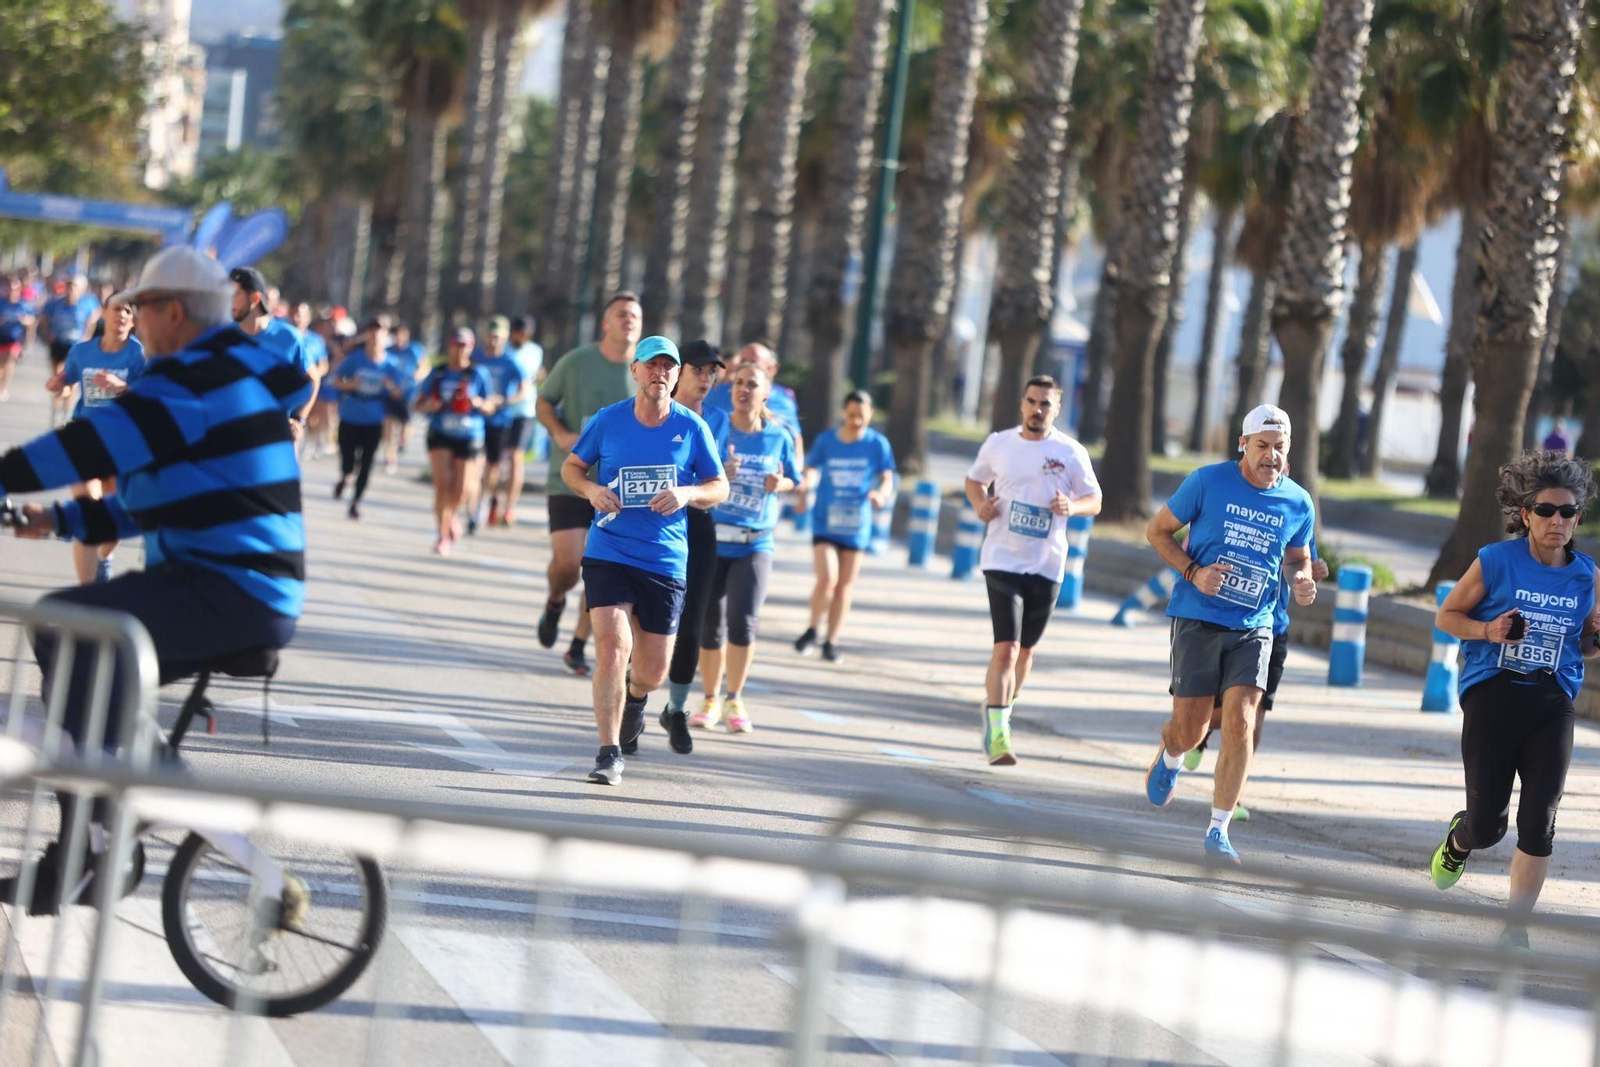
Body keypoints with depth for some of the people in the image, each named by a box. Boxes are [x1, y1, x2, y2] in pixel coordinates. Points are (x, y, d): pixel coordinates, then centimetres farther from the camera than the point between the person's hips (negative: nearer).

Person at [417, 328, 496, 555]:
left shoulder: (478, 374, 0)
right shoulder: (438, 373, 3)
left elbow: (490, 406, 3)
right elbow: (419, 404, 8)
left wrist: (478, 403, -18)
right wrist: (429, 406, -15)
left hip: (469, 437, 0)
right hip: (440, 435, 0)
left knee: (460, 491, 1)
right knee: (442, 483, -15)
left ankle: (453, 514, 37)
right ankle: (443, 535, -7)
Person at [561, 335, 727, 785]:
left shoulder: (692, 428, 0)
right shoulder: (608, 420, -1)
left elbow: (720, 487, 7)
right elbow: (571, 466, 12)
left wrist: (687, 494, -14)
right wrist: (592, 489, -9)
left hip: (665, 561, 2)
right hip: (608, 554, -1)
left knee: (652, 672, 8)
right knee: (611, 647, -20)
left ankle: (633, 696, 47)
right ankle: (609, 754, -12)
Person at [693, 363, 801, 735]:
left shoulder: (778, 436, 1)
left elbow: (792, 481, 13)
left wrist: (779, 484, -9)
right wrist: (720, 475, -25)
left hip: (755, 544, 0)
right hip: (711, 539, 0)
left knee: (742, 623, -14)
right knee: (709, 627, 5)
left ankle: (735, 700, 4)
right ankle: (711, 700, 24)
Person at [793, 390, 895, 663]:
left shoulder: (877, 444, -2)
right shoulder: (825, 441, -1)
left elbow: (887, 478, -3)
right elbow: (811, 469, 9)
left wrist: (881, 494, -25)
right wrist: (805, 488, -12)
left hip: (856, 525, 1)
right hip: (825, 522, -1)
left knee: (845, 586, 7)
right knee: (827, 579, -15)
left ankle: (832, 641, 19)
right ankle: (812, 630, 9)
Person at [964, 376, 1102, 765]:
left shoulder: (1071, 453, -1)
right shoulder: (998, 444, 1)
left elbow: (1094, 501, 6)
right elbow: (974, 480, 19)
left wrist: (1071, 506, -16)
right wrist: (980, 504, -3)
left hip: (1046, 567, 2)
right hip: (1002, 561, -2)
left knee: (1025, 651, 13)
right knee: (1006, 648, -14)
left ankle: (999, 710, 37)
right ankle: (997, 734, -14)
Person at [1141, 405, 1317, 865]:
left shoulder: (1298, 504, 3)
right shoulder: (1208, 482, -6)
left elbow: (1297, 556, 20)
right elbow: (1157, 530, 2)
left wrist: (1301, 580, -3)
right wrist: (1192, 571, -13)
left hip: (1253, 627, 2)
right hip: (1198, 619, -2)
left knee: (1240, 723, -13)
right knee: (1191, 729, 1)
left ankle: (1218, 830, -4)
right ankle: (1169, 758, 40)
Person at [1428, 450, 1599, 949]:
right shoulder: (1496, 561, -4)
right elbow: (1446, 615, 5)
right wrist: (1487, 631, -13)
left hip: (1552, 702, 2)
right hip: (1492, 695, -2)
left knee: (1539, 822, -7)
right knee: (1487, 824, 0)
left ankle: (1515, 929, 2)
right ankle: (1460, 839, 38)